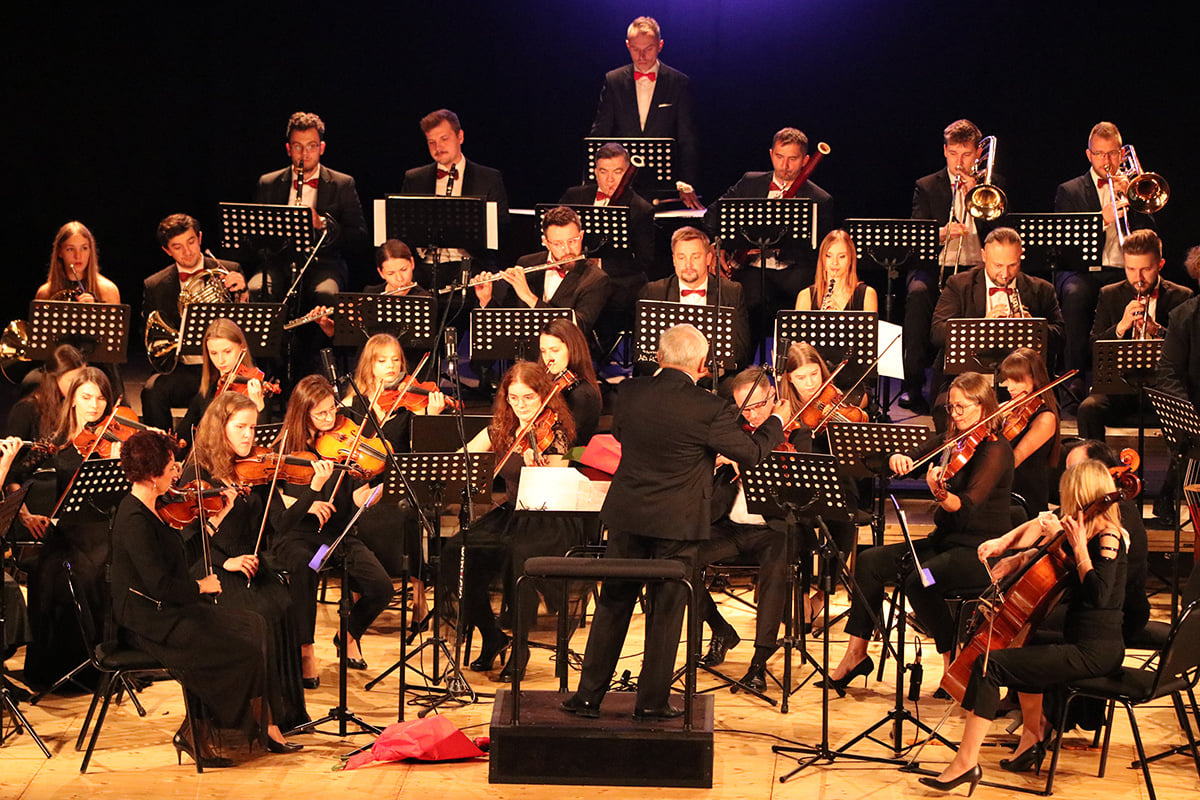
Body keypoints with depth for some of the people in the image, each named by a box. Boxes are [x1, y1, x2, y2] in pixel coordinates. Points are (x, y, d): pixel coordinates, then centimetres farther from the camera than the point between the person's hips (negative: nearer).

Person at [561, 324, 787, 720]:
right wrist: (776, 421, 16)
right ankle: (652, 700, 12)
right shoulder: (710, 409, -15)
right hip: (677, 522, -3)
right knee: (666, 612, 8)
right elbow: (751, 453, -4)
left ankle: (589, 695, 15)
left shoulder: (630, 393, -4)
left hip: (627, 516, 3)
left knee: (613, 606, 12)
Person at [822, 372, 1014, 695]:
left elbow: (967, 507, -26)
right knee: (870, 561, -8)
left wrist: (940, 493, -46)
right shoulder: (949, 442, 11)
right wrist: (898, 460, -11)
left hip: (981, 551, -8)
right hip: (945, 541, 8)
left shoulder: (996, 450, -13)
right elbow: (903, 464, 13)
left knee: (920, 580, -32)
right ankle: (856, 653, -3)